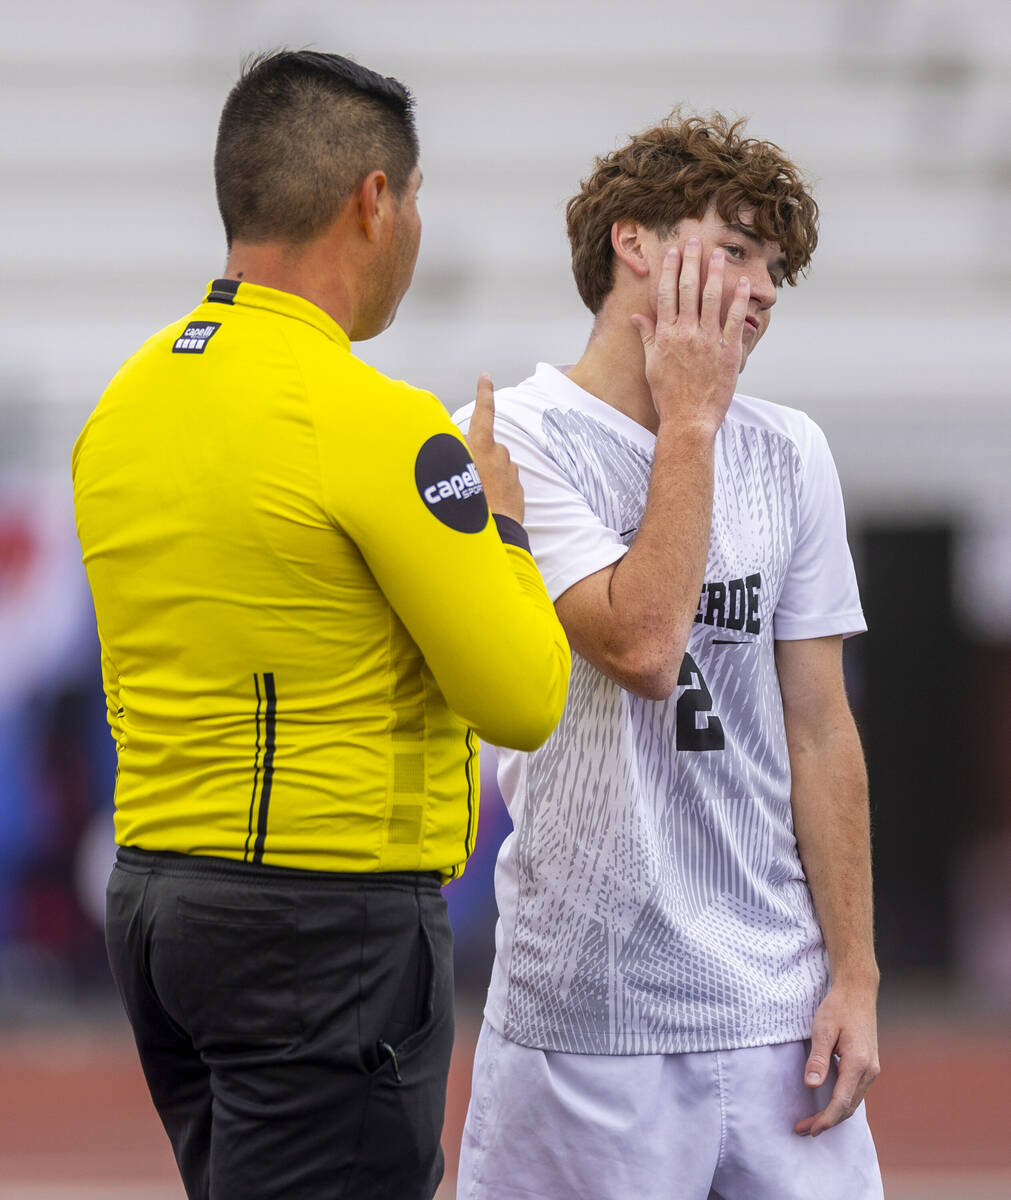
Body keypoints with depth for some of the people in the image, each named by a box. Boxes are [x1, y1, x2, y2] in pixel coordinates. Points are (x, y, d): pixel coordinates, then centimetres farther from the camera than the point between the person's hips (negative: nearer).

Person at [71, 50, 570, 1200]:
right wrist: (498, 522, 3)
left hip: (154, 892, 9)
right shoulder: (377, 423, -16)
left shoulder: (124, 407, 9)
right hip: (333, 926, -9)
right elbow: (522, 701, -14)